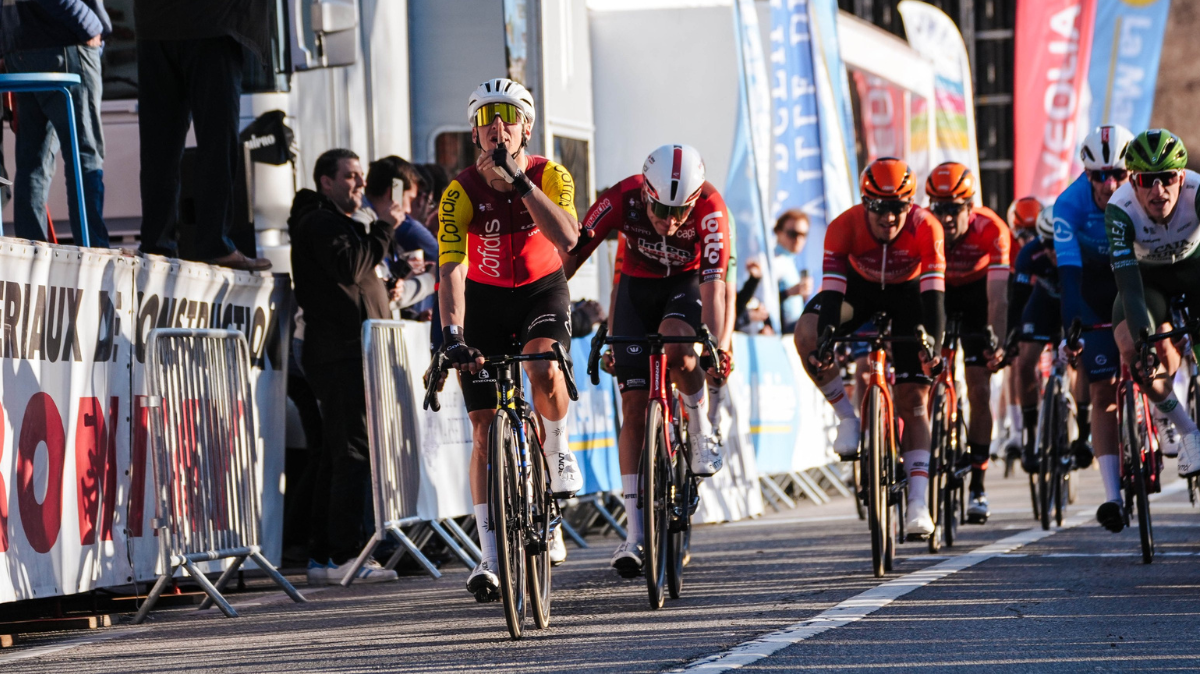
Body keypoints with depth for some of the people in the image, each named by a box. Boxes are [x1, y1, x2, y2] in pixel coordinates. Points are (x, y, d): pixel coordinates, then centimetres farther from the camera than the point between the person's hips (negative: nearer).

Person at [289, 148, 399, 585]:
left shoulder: (337, 223, 28)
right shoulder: (320, 222, -6)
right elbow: (349, 267, -21)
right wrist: (383, 229, -13)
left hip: (348, 352, 11)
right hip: (343, 353, -11)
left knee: (337, 456, 10)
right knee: (354, 452, -15)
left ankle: (323, 557, 11)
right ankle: (344, 555, -19)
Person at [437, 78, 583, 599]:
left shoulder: (550, 176, -17)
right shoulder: (461, 191, -20)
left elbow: (566, 239, -34)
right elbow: (451, 268, -28)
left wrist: (518, 181, -38)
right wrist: (452, 333, -42)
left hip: (542, 290, 0)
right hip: (485, 298, 0)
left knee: (545, 371, -34)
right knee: (484, 428, -5)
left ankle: (558, 454, -4)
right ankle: (490, 556, 1)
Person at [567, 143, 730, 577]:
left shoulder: (710, 209, -30)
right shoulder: (621, 199, -28)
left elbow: (713, 283, -36)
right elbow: (569, 258, -24)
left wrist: (715, 346, -48)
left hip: (687, 285, -1)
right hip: (637, 286, 1)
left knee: (674, 346, -36)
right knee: (634, 404, -8)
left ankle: (702, 431, -6)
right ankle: (635, 533, -5)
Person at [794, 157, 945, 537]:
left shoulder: (925, 228, -32)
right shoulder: (844, 227, -31)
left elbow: (933, 292, -35)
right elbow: (832, 288, -34)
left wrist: (933, 343, -48)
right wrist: (825, 340, -48)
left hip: (907, 292, -1)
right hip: (859, 287, 1)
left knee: (914, 399, -10)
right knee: (807, 335, -29)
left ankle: (919, 505, -12)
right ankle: (848, 418, -11)